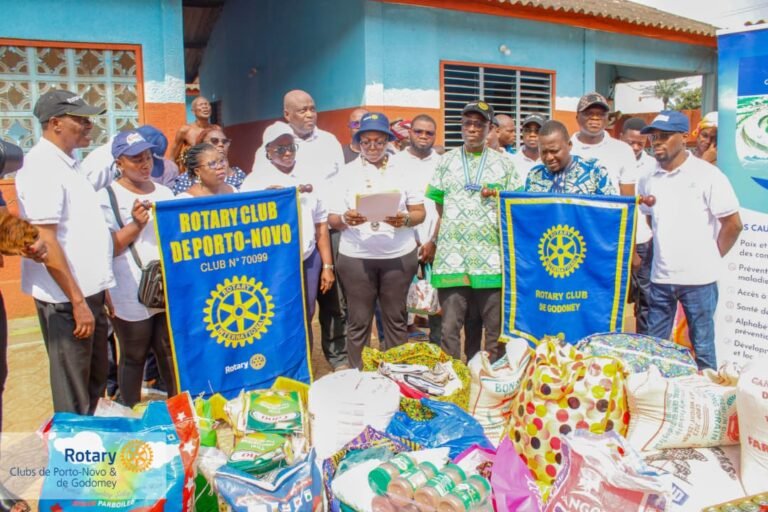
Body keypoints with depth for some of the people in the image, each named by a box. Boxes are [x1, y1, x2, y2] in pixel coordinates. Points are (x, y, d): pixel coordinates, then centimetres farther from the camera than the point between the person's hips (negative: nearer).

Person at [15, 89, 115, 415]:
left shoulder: (69, 163, 12)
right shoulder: (42, 167, -15)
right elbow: (46, 242, -21)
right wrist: (77, 302, -20)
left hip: (89, 292, 9)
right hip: (67, 298, -9)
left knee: (95, 385, 20)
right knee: (74, 400, 3)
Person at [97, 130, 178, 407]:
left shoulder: (165, 193, 13)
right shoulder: (107, 197, -3)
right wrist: (136, 224, -18)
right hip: (132, 298, -4)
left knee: (173, 356, 11)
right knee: (133, 359, 7)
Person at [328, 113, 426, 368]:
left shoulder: (402, 168, 7)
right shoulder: (347, 172, 6)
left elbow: (420, 212, 5)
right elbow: (332, 219, 2)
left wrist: (406, 219, -17)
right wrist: (345, 218, -20)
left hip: (399, 255, 1)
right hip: (355, 256, 0)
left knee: (396, 318, 7)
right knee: (358, 321, 5)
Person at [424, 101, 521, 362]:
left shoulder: (503, 163, 10)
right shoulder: (447, 161, 12)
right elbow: (440, 208, 14)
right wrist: (432, 242, 9)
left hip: (491, 256, 0)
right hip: (452, 255, 0)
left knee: (496, 326, 5)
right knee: (450, 326, 1)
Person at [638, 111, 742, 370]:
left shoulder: (708, 175, -9)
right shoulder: (648, 179, 6)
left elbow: (733, 224, -6)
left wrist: (711, 257, 0)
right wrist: (665, 247, 10)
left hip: (698, 277, -4)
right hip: (661, 276, 5)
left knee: (702, 346, 7)